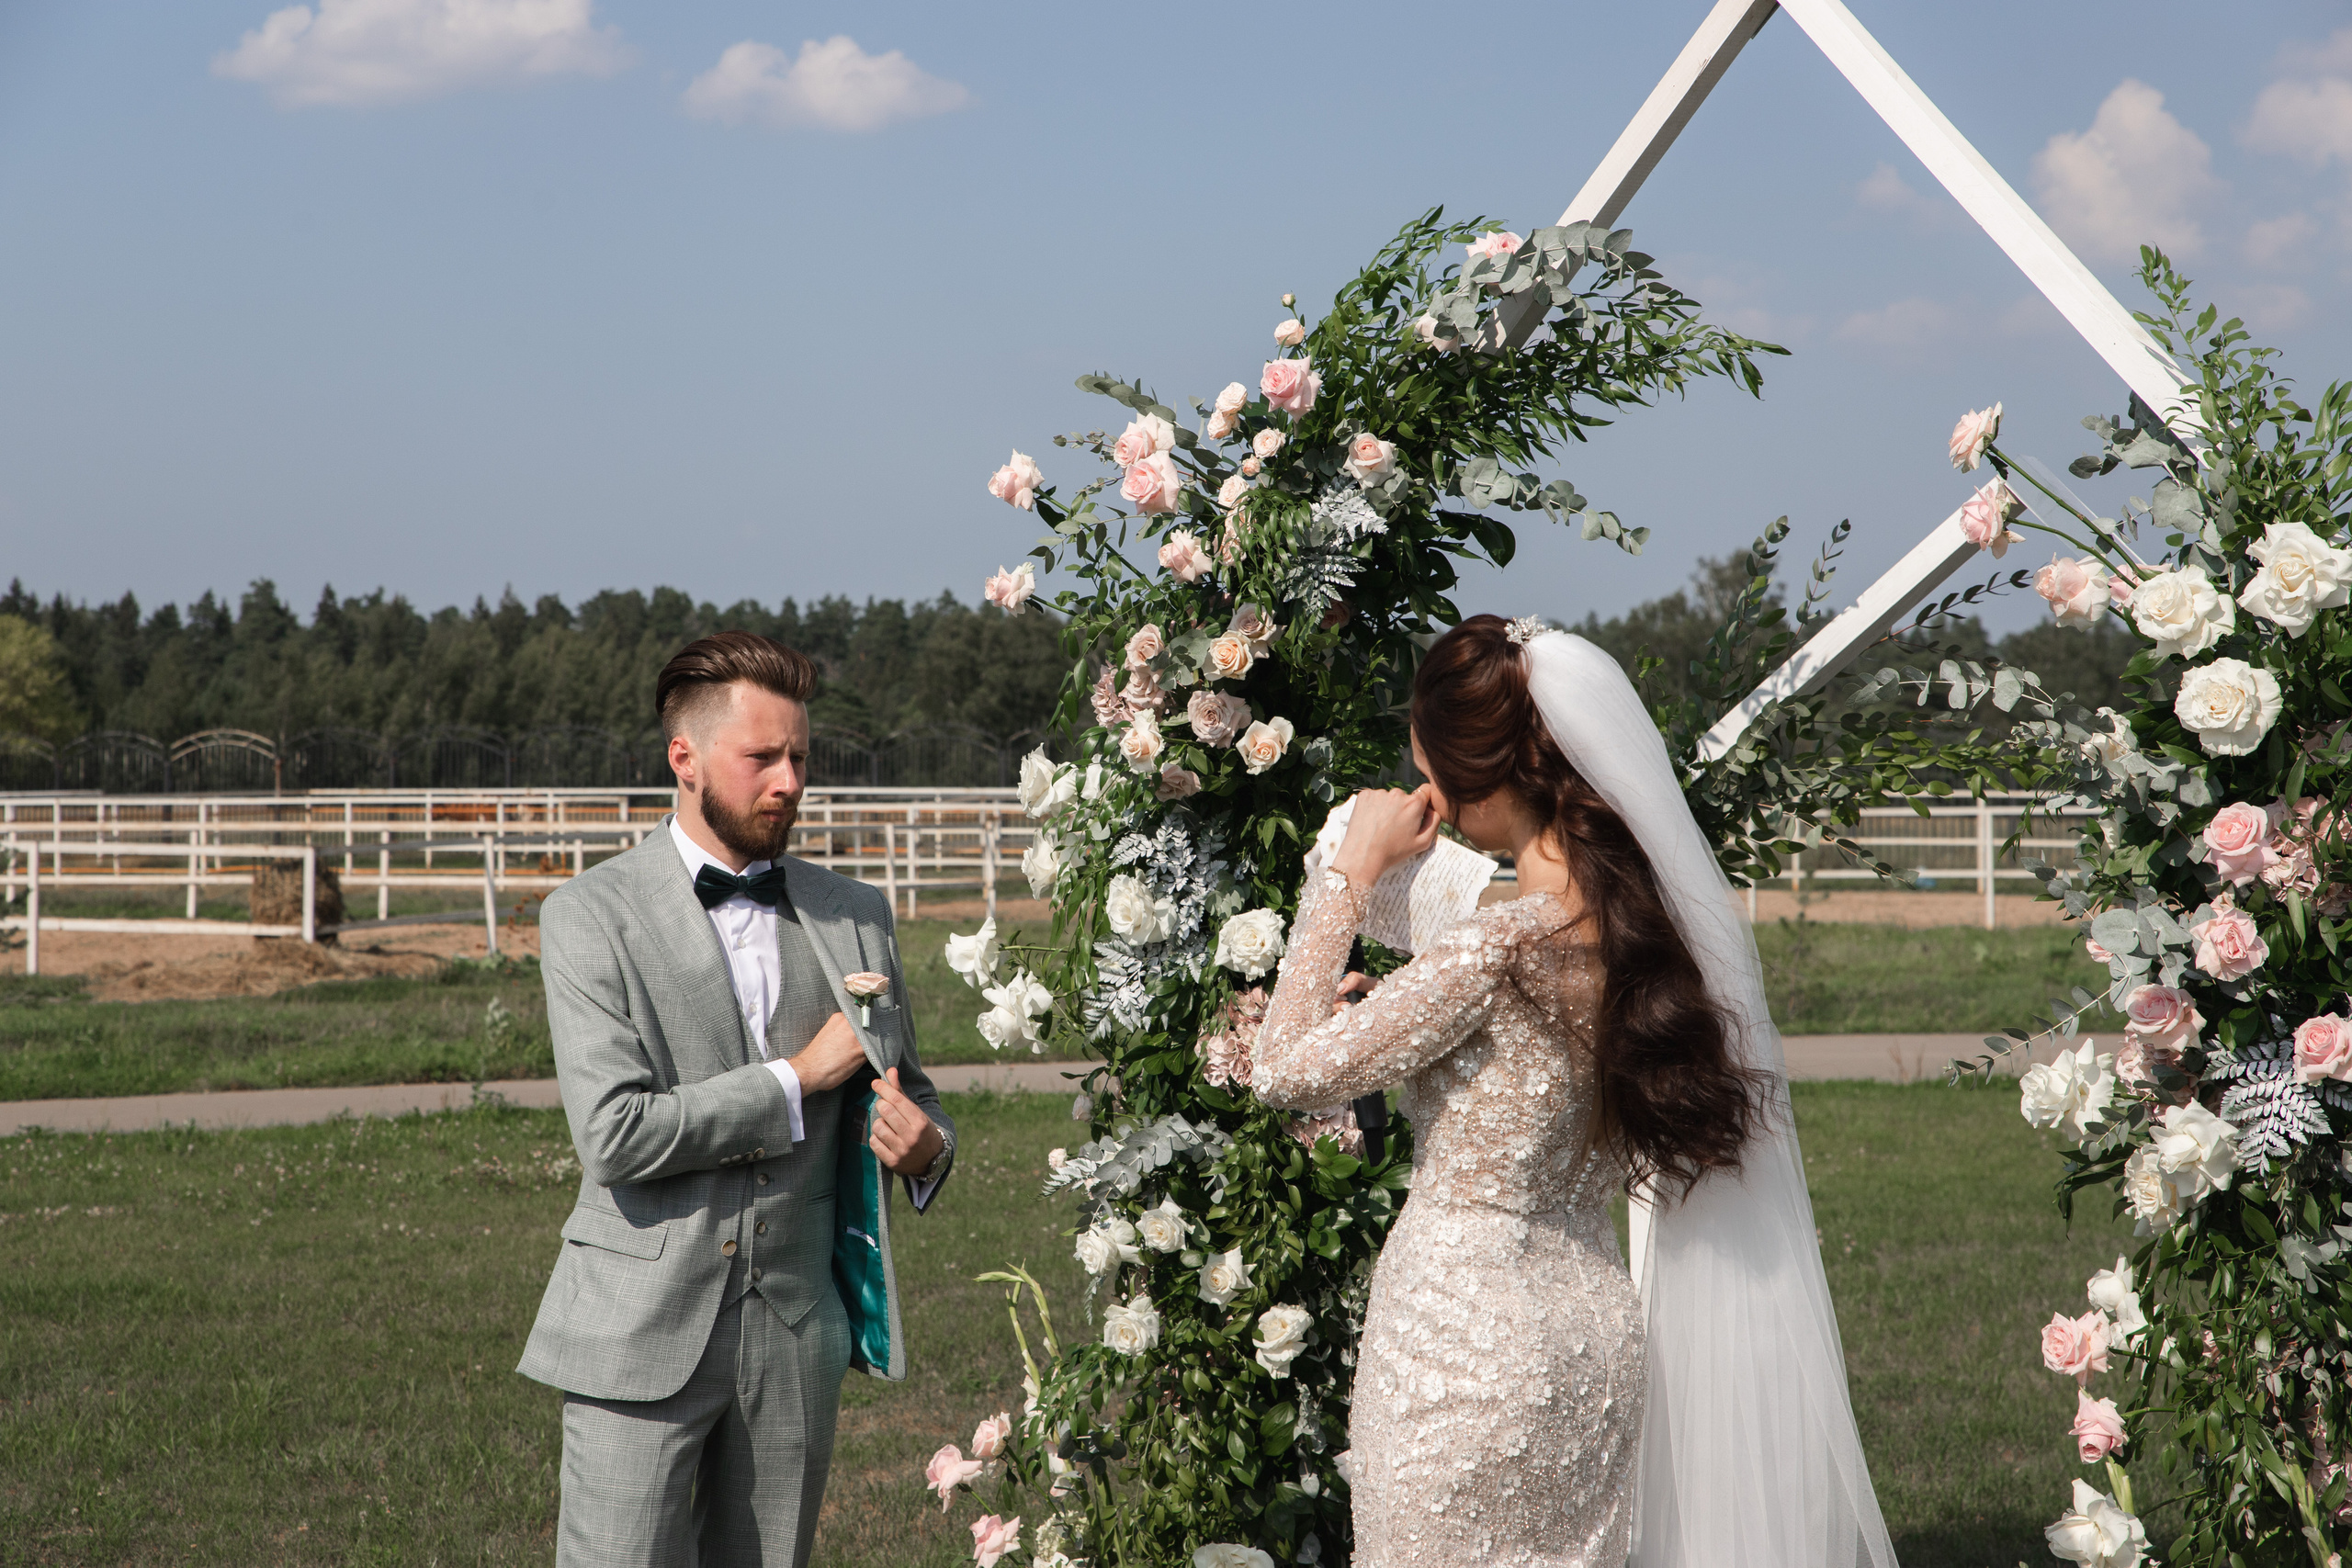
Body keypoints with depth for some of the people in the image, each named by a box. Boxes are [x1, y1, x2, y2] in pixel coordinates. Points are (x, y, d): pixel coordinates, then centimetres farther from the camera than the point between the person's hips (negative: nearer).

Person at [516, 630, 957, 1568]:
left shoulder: (853, 917, 11)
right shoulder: (591, 916, -4)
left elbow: (908, 1092, 22)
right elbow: (613, 1134, -15)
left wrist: (927, 1143, -3)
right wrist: (795, 1079, -10)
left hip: (797, 1339, 4)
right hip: (643, 1339, -4)